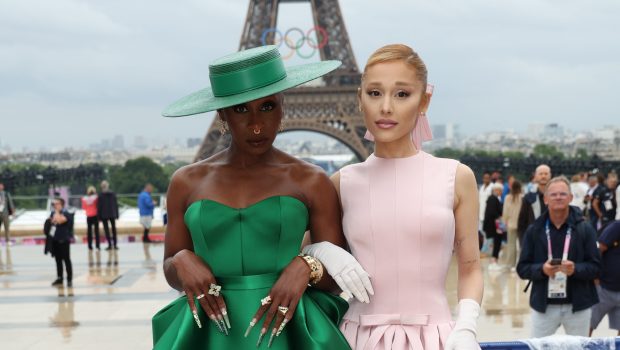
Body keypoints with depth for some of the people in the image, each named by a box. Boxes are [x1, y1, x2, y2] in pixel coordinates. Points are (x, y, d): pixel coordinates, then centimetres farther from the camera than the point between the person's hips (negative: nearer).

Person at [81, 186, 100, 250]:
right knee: (96, 230, 1)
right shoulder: (96, 198, -9)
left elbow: (84, 208, 7)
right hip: (95, 215, -3)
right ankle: (97, 245, -5)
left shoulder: (84, 199, 0)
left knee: (89, 231, 8)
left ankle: (90, 246, 6)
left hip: (88, 216, 3)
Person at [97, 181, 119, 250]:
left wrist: (99, 216, -1)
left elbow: (99, 206, -7)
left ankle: (110, 244, -4)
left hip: (104, 215, -3)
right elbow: (116, 205, 5)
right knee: (113, 228, 12)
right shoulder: (113, 194, 3)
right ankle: (115, 244, 10)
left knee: (106, 229, 1)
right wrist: (116, 214, 11)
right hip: (112, 214, 3)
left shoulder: (100, 195, -8)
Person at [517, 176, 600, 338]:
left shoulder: (585, 229, -1)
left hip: (578, 305, 0)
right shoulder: (534, 230, 1)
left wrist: (576, 269, -21)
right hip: (544, 305, 0)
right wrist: (542, 269, -18)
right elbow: (522, 268, 2)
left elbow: (596, 267, -2)